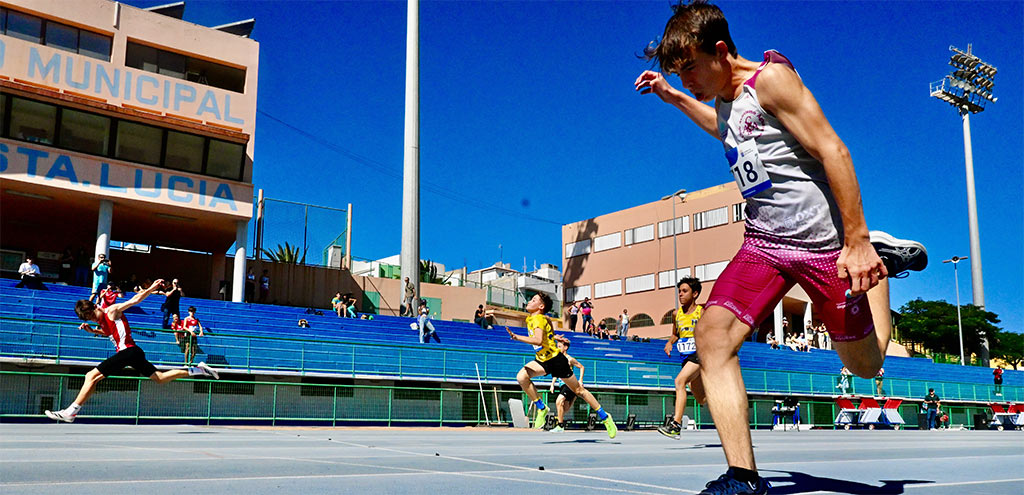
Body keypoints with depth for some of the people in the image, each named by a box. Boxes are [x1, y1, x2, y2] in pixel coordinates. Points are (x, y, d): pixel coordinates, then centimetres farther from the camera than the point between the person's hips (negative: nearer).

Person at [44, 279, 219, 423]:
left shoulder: (112, 310, -6)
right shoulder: (103, 320, 19)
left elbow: (135, 299, -8)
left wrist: (153, 288, -16)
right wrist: (92, 330, 22)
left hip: (128, 351, -10)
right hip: (132, 353, 10)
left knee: (91, 376, -12)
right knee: (159, 378, 12)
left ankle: (71, 412, -10)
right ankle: (197, 370, 12)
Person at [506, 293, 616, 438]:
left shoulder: (539, 319, -20)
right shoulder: (530, 319, 6)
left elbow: (538, 340, -39)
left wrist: (517, 337, -40)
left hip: (556, 359, -7)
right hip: (541, 360, 7)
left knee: (578, 390, 2)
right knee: (521, 377, -19)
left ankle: (605, 417, 18)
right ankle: (541, 408, -5)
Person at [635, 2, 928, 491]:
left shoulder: (771, 76, -10)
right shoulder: (724, 100, 13)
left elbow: (833, 151, -15)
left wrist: (858, 242, -21)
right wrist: (673, 97, 30)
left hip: (822, 240, -6)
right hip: (762, 243, 7)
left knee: (864, 365, 9)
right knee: (712, 335, -18)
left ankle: (879, 256, 34)